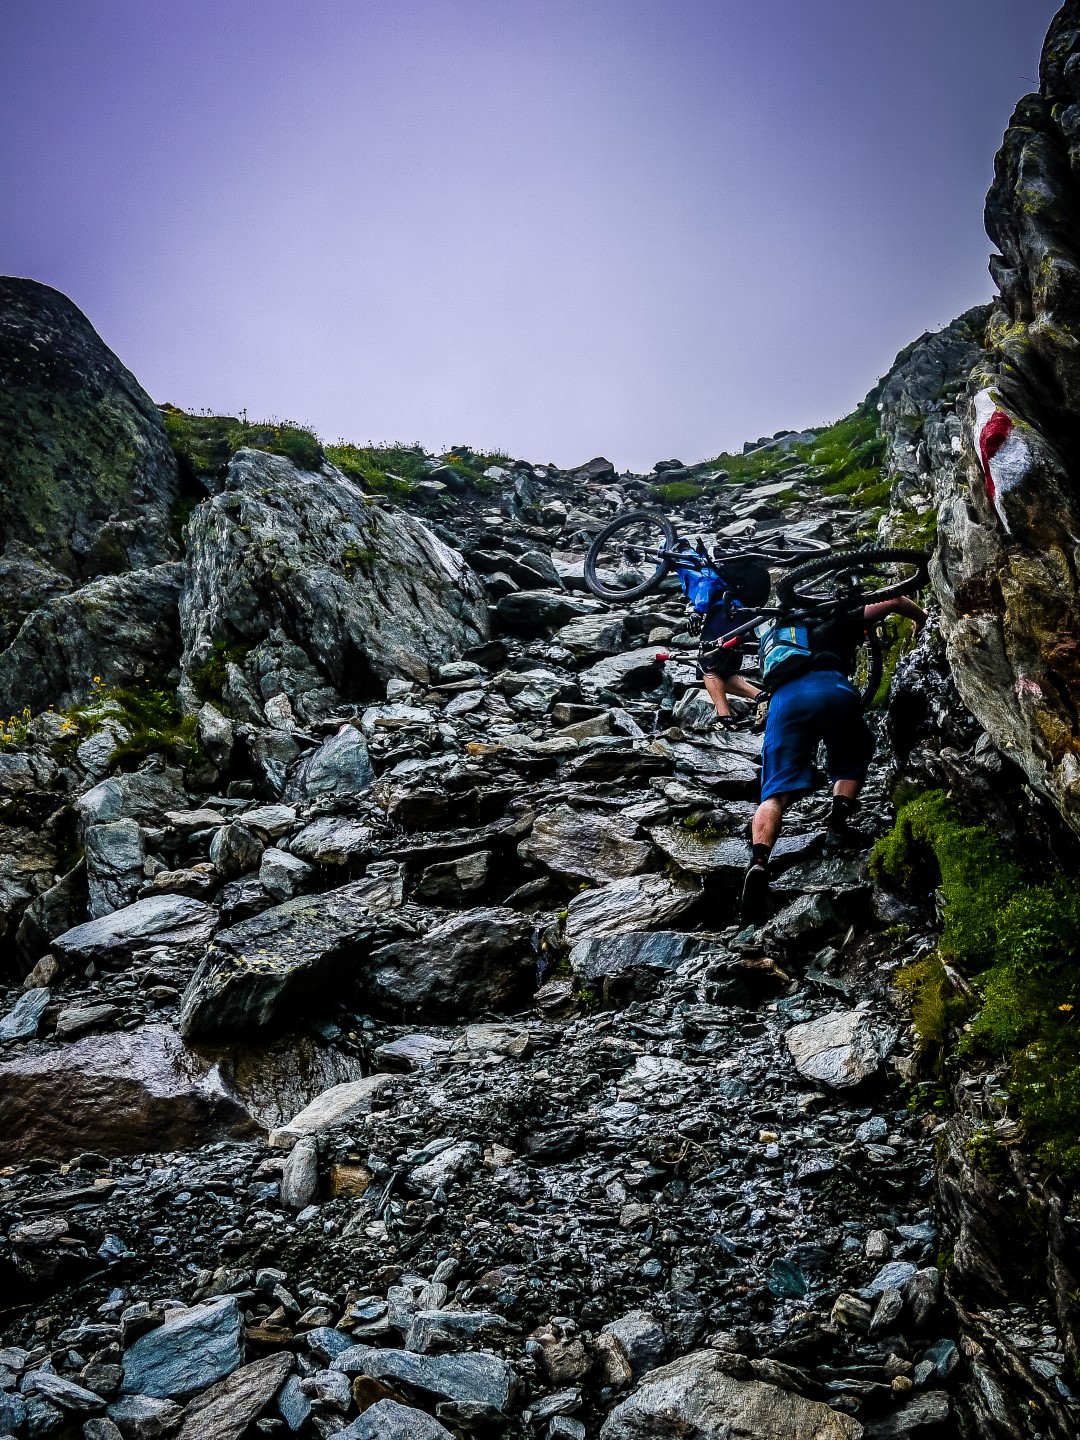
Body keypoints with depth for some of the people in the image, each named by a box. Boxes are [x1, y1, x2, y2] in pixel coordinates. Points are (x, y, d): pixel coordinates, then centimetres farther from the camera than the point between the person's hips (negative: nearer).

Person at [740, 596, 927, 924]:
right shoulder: (841, 623, 32)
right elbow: (894, 601, 30)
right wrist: (921, 619, 47)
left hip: (783, 697, 2)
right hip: (830, 688, -2)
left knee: (775, 792, -7)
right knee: (852, 761, 26)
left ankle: (759, 862, -32)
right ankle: (839, 825, 1)